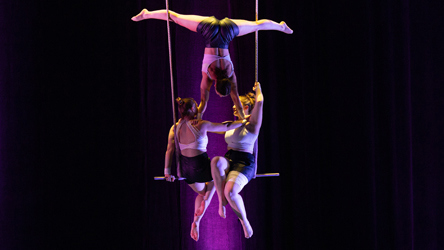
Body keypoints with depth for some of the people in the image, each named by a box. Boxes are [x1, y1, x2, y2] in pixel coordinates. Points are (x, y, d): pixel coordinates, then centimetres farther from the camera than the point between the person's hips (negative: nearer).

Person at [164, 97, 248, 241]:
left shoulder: (175, 128, -2)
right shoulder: (201, 125, -15)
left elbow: (169, 150, -3)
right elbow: (226, 127, -8)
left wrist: (167, 171, 4)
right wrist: (244, 121, 5)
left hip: (185, 167, 5)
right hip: (200, 166, -5)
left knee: (201, 193, 29)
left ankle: (196, 223, 18)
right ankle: (206, 201, 12)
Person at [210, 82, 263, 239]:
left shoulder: (252, 123, 0)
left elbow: (259, 102, -9)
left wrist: (258, 89, 7)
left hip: (244, 163, -6)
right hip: (229, 161, 6)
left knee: (231, 191, -34)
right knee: (216, 161, -35)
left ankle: (243, 219, -4)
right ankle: (222, 201, -26)